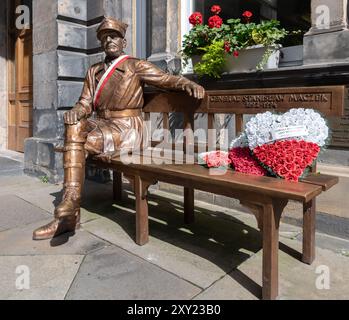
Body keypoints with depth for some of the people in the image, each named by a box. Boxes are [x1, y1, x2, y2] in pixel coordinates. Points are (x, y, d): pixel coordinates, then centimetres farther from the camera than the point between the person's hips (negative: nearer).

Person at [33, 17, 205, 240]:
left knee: (79, 144, -26)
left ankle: (67, 212, -17)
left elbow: (168, 79, 1)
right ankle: (69, 213, -31)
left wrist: (189, 84, -20)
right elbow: (86, 102, 12)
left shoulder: (136, 66, 4)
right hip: (102, 125, 5)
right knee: (75, 126, -27)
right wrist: (76, 111, -12)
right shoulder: (94, 71, 19)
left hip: (127, 129, -4)